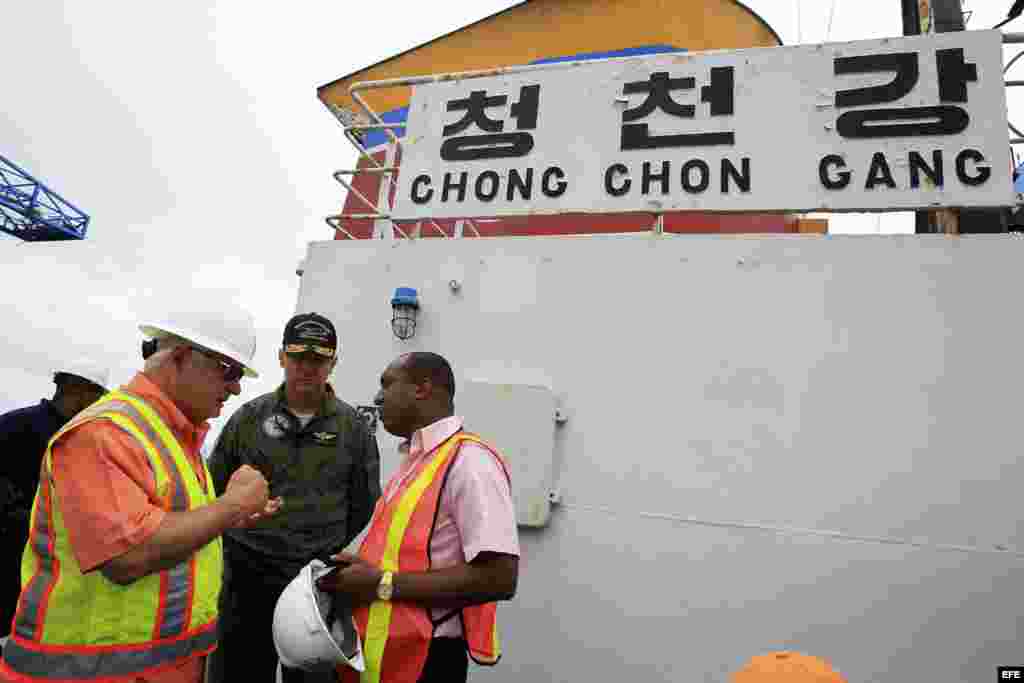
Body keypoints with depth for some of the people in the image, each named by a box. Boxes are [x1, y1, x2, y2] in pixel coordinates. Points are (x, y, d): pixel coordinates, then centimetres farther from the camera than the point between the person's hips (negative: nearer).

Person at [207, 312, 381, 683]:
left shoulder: (353, 426, -2)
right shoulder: (249, 416, -1)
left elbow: (364, 502, 5)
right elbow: (214, 486, 7)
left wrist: (326, 546, 7)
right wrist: (242, 540, 7)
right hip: (247, 581, 1)